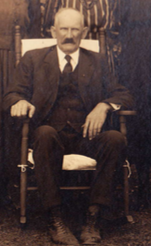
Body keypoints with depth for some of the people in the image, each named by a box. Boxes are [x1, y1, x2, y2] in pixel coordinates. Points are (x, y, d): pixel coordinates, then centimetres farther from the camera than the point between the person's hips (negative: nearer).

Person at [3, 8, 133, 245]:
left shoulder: (96, 61, 19)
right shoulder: (33, 59, 16)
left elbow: (123, 95, 12)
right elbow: (13, 93, 9)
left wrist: (104, 106, -11)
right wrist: (20, 101, -17)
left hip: (86, 134, 1)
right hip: (52, 133, -1)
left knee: (116, 139, -30)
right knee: (45, 134, -37)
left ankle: (92, 219, -23)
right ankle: (56, 221, -28)